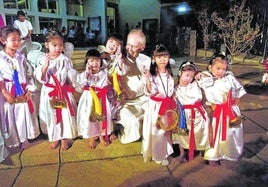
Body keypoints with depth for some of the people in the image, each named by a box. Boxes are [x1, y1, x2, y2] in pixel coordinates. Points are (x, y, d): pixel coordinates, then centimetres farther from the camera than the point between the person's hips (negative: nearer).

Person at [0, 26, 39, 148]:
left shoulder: (21, 57, 1)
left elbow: (28, 74, 4)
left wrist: (29, 91, -2)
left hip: (22, 91, 3)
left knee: (24, 114, 12)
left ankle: (23, 138, 32)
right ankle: (12, 140, 26)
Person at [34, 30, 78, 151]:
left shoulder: (65, 60, -7)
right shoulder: (43, 59, -4)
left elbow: (72, 77, 0)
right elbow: (40, 78, -11)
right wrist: (45, 66, -22)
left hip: (64, 92, -1)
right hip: (49, 92, 1)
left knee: (65, 115, 6)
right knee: (51, 115, 13)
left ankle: (65, 138, 25)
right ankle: (54, 138, 32)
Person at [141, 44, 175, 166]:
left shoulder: (169, 74, 5)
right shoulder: (151, 74, -12)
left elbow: (172, 91, 14)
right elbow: (150, 92, -18)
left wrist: (173, 103, 4)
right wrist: (147, 80, -32)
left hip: (168, 104, 5)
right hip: (155, 105, -5)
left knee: (167, 129, 13)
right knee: (156, 130, 3)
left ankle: (164, 152, 33)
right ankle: (157, 155, 21)